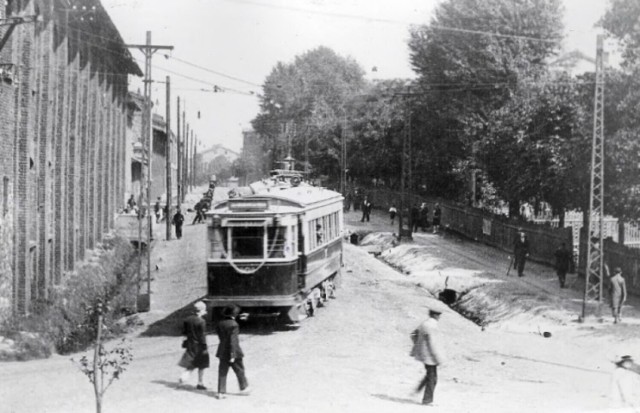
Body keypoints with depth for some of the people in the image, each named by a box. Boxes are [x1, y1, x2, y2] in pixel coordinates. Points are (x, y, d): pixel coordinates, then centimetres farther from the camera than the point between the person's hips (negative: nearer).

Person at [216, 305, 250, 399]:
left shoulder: (220, 323, 2)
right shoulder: (234, 325, -18)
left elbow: (219, 334, 11)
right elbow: (233, 340, -21)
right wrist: (232, 354, -19)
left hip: (222, 352, 5)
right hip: (233, 351, -5)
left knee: (222, 372, 7)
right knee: (239, 370, 14)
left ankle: (221, 392, 4)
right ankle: (244, 388, 27)